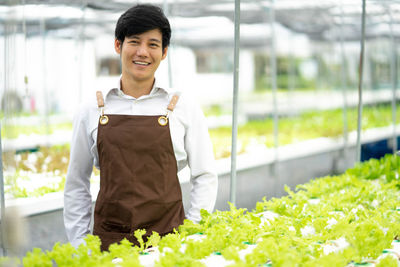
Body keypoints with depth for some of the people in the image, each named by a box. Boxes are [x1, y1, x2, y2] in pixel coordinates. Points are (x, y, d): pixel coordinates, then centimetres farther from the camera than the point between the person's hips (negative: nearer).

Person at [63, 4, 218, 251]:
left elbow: (205, 178, 5)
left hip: (167, 239, -1)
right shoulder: (93, 110, 5)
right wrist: (81, 244, 5)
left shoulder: (183, 106, 2)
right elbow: (76, 184, 11)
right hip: (107, 239, 1)